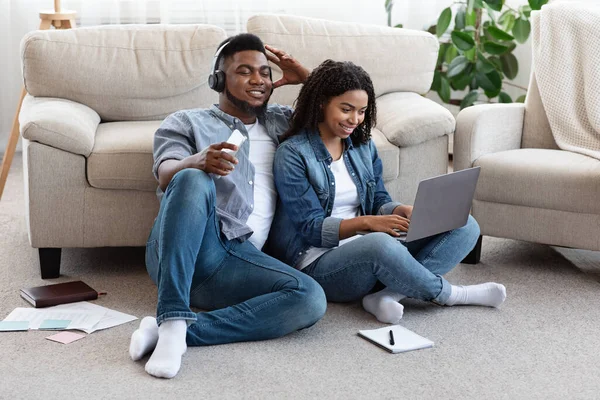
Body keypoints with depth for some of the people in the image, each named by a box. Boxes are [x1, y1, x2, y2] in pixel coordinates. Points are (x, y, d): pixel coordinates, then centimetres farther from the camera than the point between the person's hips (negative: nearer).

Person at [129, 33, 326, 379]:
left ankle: (173, 330, -32)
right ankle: (173, 321, -42)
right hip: (176, 251, -3)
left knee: (311, 298, -28)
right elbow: (166, 176, -2)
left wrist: (307, 77, 21)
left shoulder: (280, 122, 31)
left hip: (241, 256, 3)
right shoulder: (186, 122, 19)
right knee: (193, 181, -36)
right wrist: (198, 162, -25)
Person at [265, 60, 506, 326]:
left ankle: (389, 294, -26)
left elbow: (379, 201, 11)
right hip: (317, 262, -7)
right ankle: (447, 293, -11)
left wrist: (406, 212, -12)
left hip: (364, 250, 8)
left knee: (465, 226, -6)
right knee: (381, 244, -41)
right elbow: (312, 229, -14)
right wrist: (365, 222, -29)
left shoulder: (363, 146, 12)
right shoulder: (292, 154, -9)